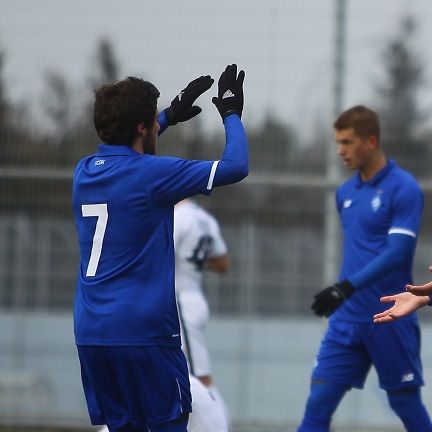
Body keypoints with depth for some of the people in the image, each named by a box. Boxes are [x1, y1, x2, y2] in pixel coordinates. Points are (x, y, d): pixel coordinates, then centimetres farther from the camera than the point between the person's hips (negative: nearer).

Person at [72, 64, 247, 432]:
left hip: (90, 331, 7)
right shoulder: (152, 174, -12)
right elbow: (235, 167, -9)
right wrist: (231, 114, 7)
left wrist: (172, 115, 35)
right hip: (143, 329, -7)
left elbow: (125, 149, 34)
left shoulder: (85, 171, 9)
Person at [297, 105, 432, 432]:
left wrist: (348, 287, -28)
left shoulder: (404, 189, -10)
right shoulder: (345, 193, 12)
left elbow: (398, 252, -20)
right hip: (348, 319, 6)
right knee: (318, 404, -4)